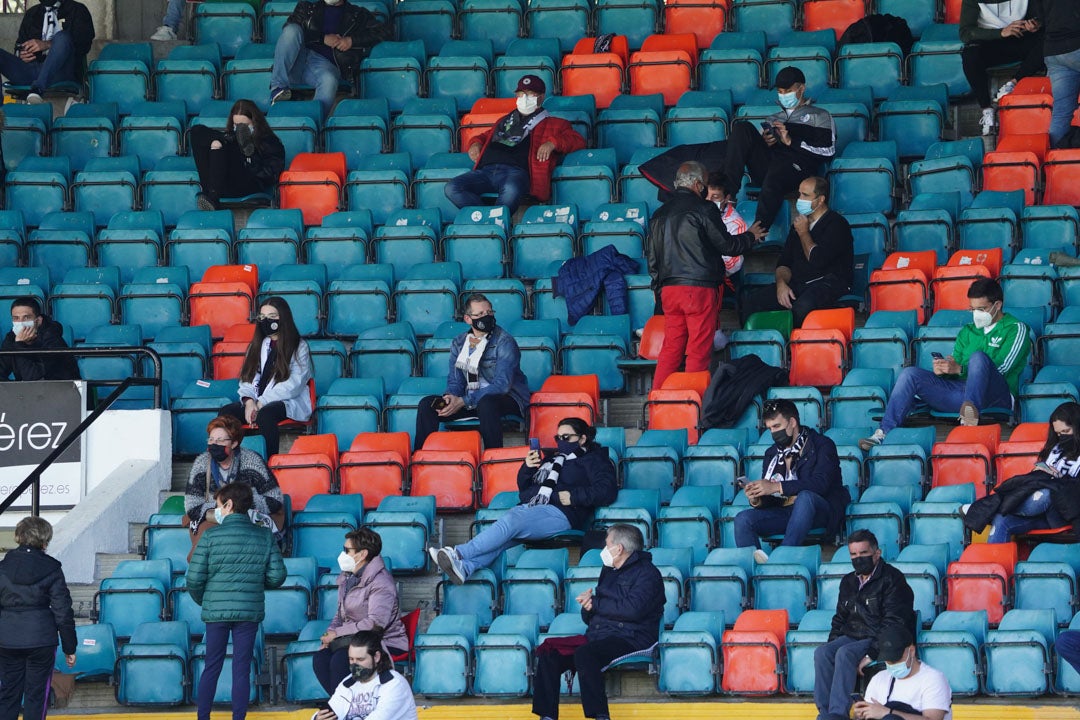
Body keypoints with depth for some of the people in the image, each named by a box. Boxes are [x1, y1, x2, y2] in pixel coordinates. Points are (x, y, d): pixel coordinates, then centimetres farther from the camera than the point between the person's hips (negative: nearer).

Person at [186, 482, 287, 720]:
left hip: (216, 611, -1)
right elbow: (277, 576, -2)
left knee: (211, 667, 10)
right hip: (250, 611, 1)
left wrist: (201, 600, 13)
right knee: (242, 670, 5)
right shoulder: (265, 536, 0)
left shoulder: (211, 535, -7)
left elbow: (194, 578, -7)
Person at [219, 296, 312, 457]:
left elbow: (294, 385, -8)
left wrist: (262, 402, -15)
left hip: (289, 403, -5)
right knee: (227, 412, -25)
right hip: (256, 402, 5)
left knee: (265, 414, -39)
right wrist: (249, 401, -9)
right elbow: (247, 378, 13)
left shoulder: (299, 347, 3)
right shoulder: (257, 346, 21)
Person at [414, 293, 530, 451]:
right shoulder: (459, 343, 10)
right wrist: (451, 397, -18)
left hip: (507, 399, -6)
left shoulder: (505, 342, -10)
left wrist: (463, 402, -24)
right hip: (470, 400, 6)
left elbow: (502, 385, -19)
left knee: (486, 402, -41)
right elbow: (455, 380, 9)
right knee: (427, 405, -11)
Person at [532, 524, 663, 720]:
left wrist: (595, 604, -8)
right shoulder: (609, 571, 25)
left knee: (584, 654, -35)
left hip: (629, 639, -9)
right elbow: (589, 617, 26)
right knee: (548, 652, -10)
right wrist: (588, 607, 1)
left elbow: (633, 609, -18)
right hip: (597, 636, 9)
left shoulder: (646, 573, -1)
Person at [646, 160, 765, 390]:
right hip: (699, 288, -6)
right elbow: (726, 245, -1)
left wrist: (659, 289, 23)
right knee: (698, 351, -2)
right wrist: (750, 236, 16)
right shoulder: (703, 209, -7)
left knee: (670, 349, 8)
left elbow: (653, 259, 16)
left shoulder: (660, 214, 13)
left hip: (669, 289, 6)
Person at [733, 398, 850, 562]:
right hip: (784, 512, 5)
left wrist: (777, 487, -23)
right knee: (743, 519, -19)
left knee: (805, 496, -38)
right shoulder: (772, 454, 17)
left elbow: (820, 484, -17)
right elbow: (768, 500, 14)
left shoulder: (822, 445, 0)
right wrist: (756, 500, -12)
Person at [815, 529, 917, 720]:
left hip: (879, 641, -7)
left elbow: (893, 624, -14)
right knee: (822, 653, -22)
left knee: (845, 653, -33)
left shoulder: (892, 579, -7)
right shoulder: (848, 582, 17)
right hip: (852, 637, 7)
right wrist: (832, 643, 5)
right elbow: (840, 618, 25)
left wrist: (871, 654, -22)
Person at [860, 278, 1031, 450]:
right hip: (960, 389, 6)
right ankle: (884, 433, -22)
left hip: (997, 395, -6)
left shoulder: (1016, 329, 7)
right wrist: (943, 369, -7)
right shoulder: (967, 332, 25)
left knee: (978, 357, -34)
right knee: (910, 374, -10)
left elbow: (1000, 368, -9)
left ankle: (971, 412, -59)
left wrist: (959, 369, -19)